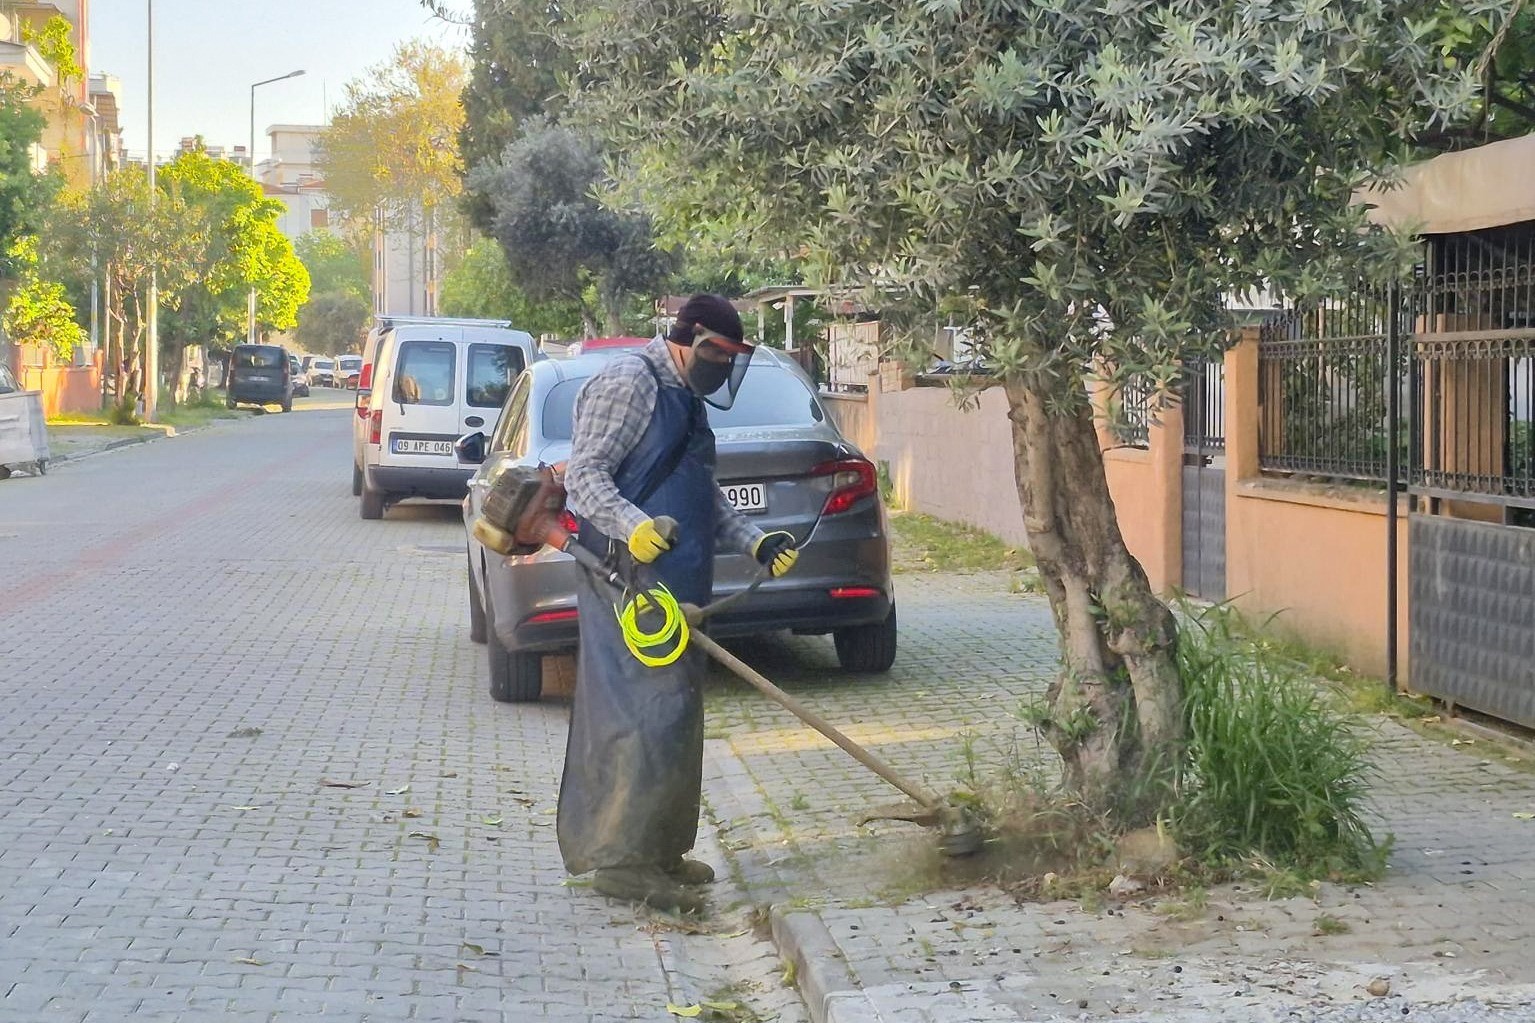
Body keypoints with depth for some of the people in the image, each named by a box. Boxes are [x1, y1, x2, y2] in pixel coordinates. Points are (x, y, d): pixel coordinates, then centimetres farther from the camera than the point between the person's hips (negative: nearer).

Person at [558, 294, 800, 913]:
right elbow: (584, 473, -15)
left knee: (674, 716, 11)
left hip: (675, 586, 10)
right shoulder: (628, 384, -8)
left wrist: (755, 543, 14)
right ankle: (623, 858, -12)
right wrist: (632, 526, -31)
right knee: (651, 712, -13)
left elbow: (707, 500, 27)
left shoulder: (683, 402, 23)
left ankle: (657, 851, 18)